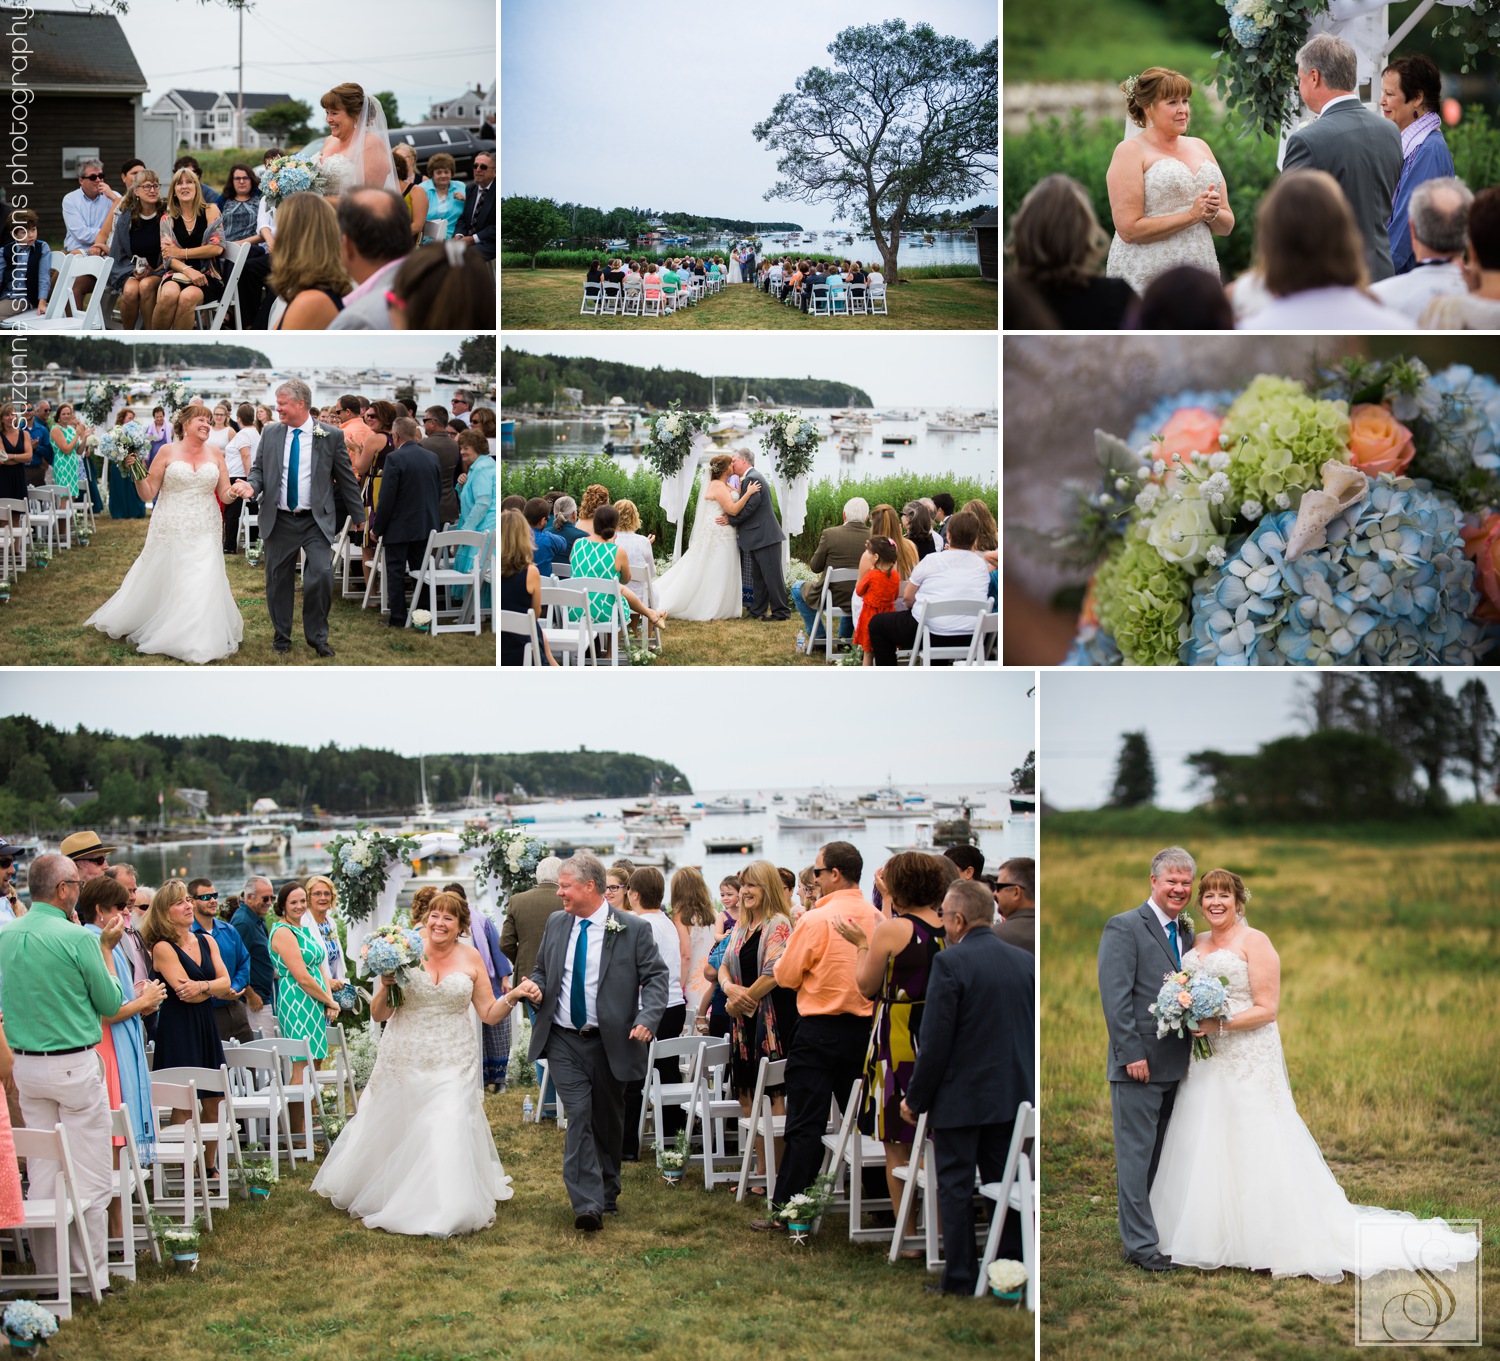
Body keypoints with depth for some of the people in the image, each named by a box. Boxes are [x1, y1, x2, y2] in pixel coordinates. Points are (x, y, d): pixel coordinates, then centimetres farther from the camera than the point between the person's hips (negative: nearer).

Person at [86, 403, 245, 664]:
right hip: (170, 532, -2)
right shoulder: (168, 452, -2)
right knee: (158, 584, 5)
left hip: (204, 533, 2)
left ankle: (199, 642, 8)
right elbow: (148, 493, -1)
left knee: (202, 586, -5)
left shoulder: (215, 454, 5)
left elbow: (224, 495, 6)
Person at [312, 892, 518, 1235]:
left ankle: (445, 1213, 4)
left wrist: (512, 997, -15)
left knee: (447, 1135, -8)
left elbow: (489, 1013, 2)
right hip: (405, 1061, 0)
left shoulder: (471, 958, 0)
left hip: (453, 1064, 0)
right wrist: (386, 986, -20)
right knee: (390, 1132, 12)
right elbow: (378, 1015, -2)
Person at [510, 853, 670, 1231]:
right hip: (563, 1040, 2)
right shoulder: (556, 924, 7)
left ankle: (607, 1191, 33)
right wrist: (536, 987, -5)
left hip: (610, 1042, -1)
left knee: (608, 1120, 12)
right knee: (579, 1115, -11)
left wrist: (648, 1019, -20)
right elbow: (542, 970, 18)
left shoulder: (633, 929, -6)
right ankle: (587, 1204, -15)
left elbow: (656, 976, -5)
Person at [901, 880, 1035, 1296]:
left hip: (961, 1098, -6)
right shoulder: (1025, 961, 5)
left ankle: (960, 1280, 4)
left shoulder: (950, 963, -14)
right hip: (1013, 1097, 6)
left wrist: (915, 1099, -5)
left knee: (956, 1188, 3)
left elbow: (935, 1042, -14)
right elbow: (1035, 1034, 10)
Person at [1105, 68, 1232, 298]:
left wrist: (1213, 214, -4)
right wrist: (1192, 215, -12)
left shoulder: (1199, 147, 16)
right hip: (1145, 281, -5)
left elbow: (1227, 226, 19)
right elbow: (1129, 229, -14)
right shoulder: (1131, 151, -2)